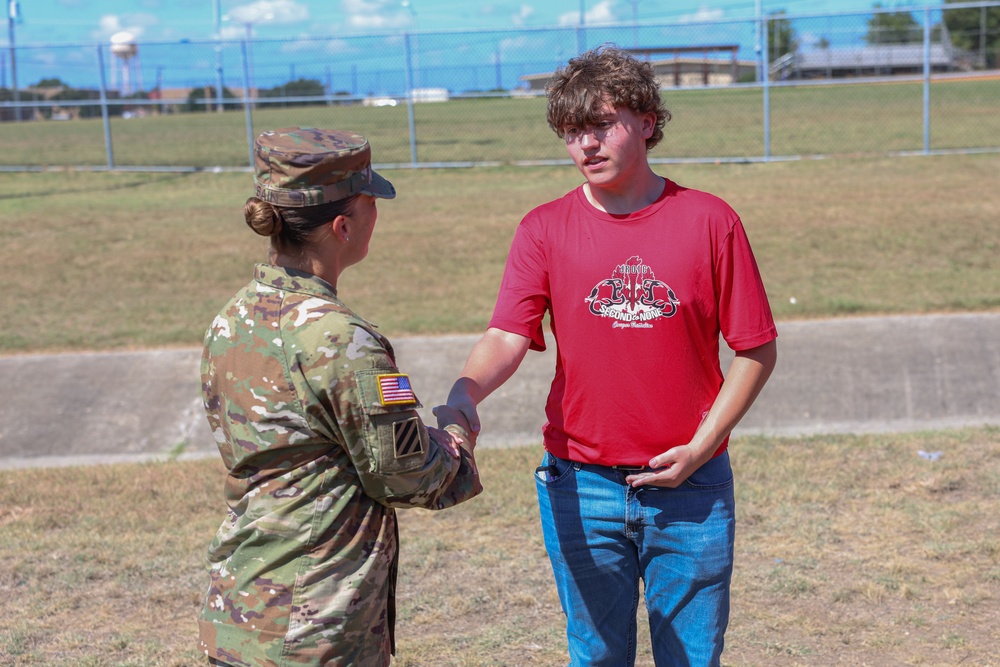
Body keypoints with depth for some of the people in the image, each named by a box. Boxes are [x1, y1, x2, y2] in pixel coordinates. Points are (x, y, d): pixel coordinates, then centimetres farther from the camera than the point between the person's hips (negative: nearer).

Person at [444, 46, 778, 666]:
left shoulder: (709, 221, -4)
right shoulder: (545, 229, 0)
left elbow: (757, 349, -1)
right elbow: (508, 337, -11)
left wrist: (701, 446, -9)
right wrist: (463, 394, -31)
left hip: (689, 486, -1)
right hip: (581, 489, 1)